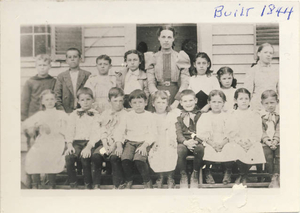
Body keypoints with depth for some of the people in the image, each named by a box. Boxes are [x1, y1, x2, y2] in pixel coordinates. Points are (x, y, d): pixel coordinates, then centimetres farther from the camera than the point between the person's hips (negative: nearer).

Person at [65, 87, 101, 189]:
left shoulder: (95, 115, 10)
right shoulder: (74, 115, 19)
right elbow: (70, 131, 9)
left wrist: (88, 147, -18)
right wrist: (69, 145, -9)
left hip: (90, 142, -2)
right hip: (77, 142, 2)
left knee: (84, 157, -32)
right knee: (69, 157, -28)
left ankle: (88, 185, -13)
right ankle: (73, 184, -14)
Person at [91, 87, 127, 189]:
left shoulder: (125, 115, 7)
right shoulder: (105, 114, 19)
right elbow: (102, 130, 9)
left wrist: (115, 145, -17)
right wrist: (105, 143, -9)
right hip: (106, 143, 3)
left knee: (114, 157, -34)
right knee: (95, 155, -26)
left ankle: (116, 185, -26)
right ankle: (96, 184, -20)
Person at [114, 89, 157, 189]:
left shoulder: (149, 116, 5)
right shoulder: (128, 116, 12)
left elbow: (152, 133, -2)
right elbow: (119, 131, 7)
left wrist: (144, 145, -16)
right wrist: (119, 145, -7)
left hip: (144, 142, -3)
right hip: (130, 142, 3)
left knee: (139, 159, -30)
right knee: (125, 158, -26)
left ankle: (147, 181, -7)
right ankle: (128, 181, -1)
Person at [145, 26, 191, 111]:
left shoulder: (181, 58, 9)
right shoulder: (152, 58, 11)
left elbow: (185, 82, 0)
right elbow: (150, 83, 2)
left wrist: (176, 102, -14)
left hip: (176, 93, 0)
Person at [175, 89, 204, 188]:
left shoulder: (200, 115, 10)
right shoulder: (179, 116, 11)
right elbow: (178, 132, -1)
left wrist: (195, 140, -22)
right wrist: (186, 142, -22)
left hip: (196, 142, 0)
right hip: (183, 142, 0)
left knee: (200, 149, -35)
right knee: (180, 150, -34)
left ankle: (195, 174, -10)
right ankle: (183, 175, -12)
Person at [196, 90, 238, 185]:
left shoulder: (227, 117, 13)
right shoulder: (204, 117, 10)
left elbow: (230, 133, 1)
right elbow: (202, 134, -1)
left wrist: (223, 143, -18)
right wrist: (212, 144, -17)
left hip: (225, 143, 1)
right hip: (209, 143, 0)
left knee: (230, 149, -29)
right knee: (208, 151, -31)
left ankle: (228, 172, 0)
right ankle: (208, 172, 0)